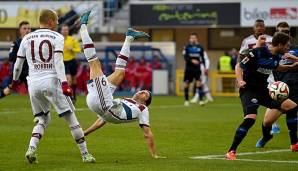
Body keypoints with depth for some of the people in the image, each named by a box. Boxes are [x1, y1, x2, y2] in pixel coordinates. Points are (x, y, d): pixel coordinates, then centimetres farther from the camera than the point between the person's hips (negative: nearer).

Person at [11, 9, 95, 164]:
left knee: (42, 119, 19)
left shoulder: (27, 39, 12)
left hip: (33, 83, 4)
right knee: (70, 118, 3)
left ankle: (31, 149, -5)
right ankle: (85, 154, 5)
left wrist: (14, 81, 32)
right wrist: (64, 83, -20)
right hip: (51, 81, -4)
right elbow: (58, 62, -13)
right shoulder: (57, 38, 0)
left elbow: (18, 64, 16)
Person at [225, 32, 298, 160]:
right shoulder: (256, 53, -19)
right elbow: (239, 66, -14)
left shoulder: (277, 56, 4)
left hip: (263, 90, 8)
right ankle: (231, 151, -21)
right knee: (250, 118, -30)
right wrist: (240, 80, -31)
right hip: (249, 90, -8)